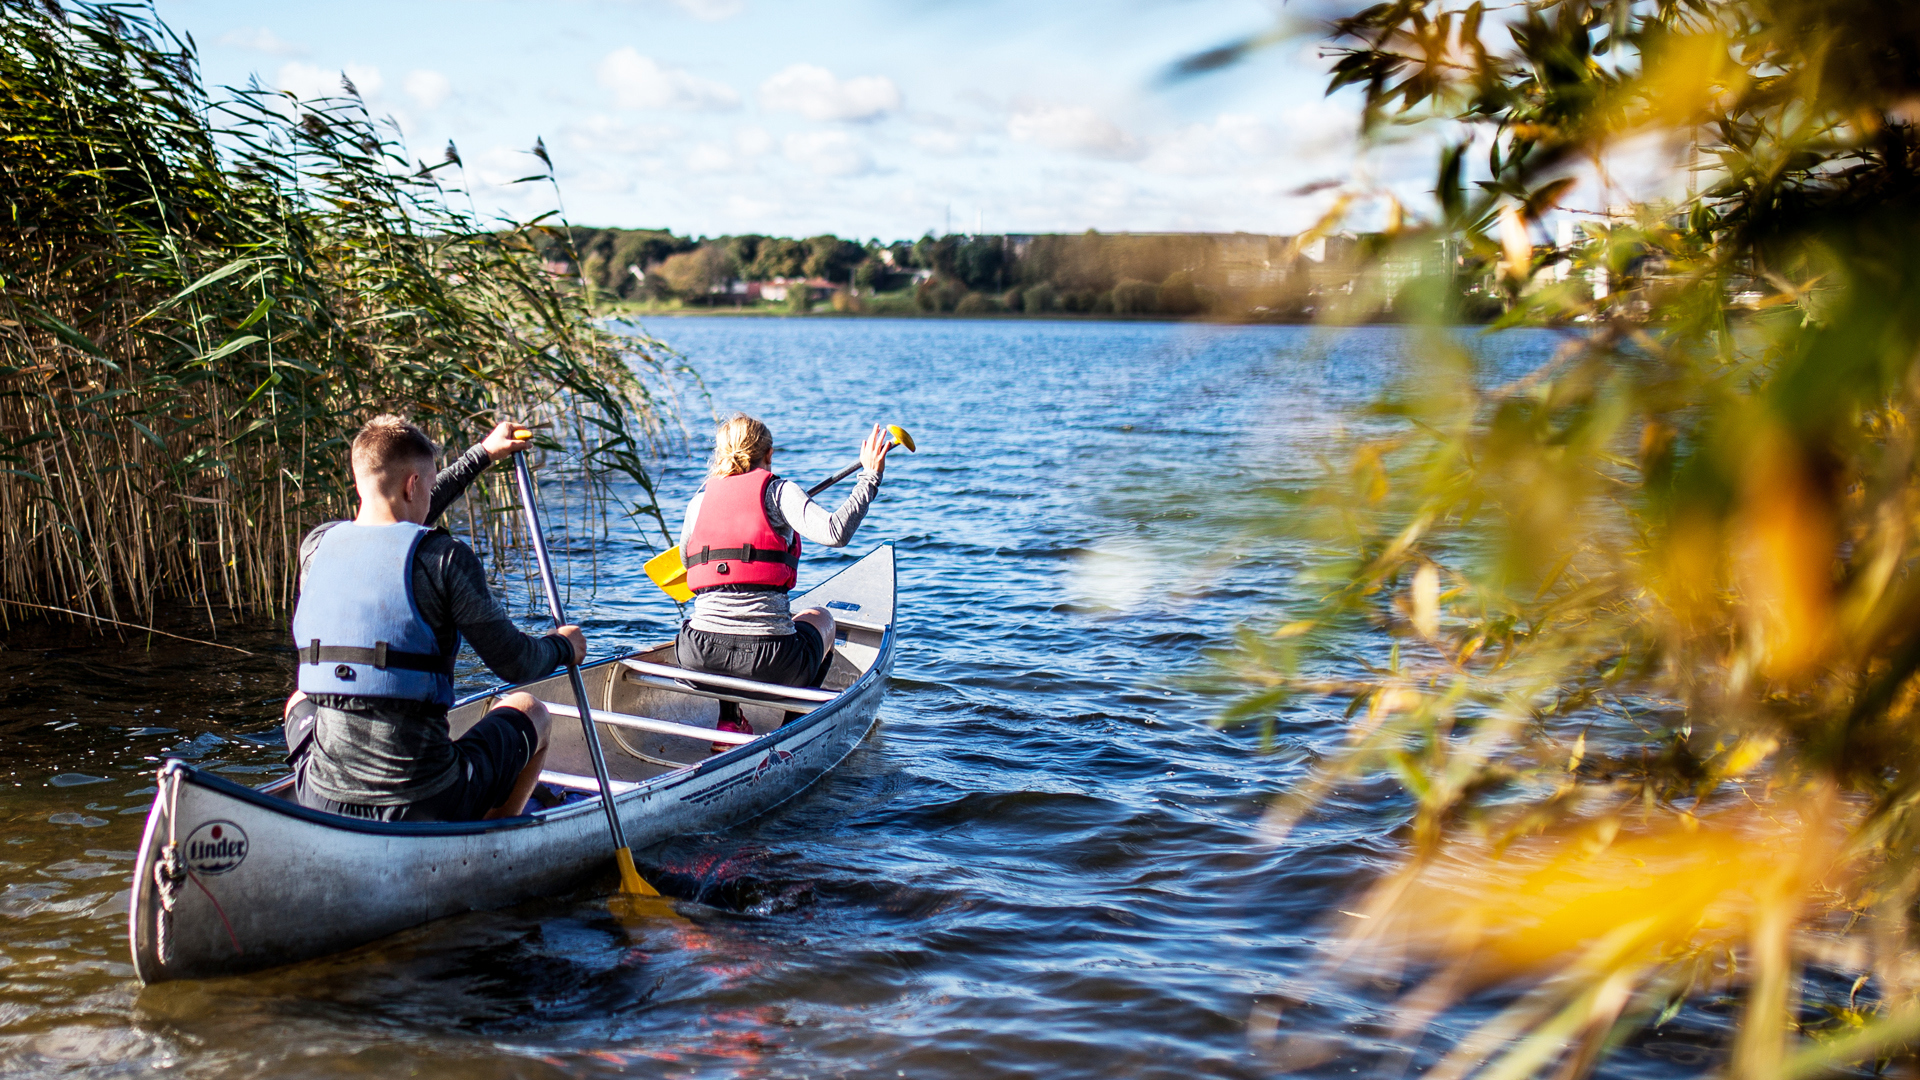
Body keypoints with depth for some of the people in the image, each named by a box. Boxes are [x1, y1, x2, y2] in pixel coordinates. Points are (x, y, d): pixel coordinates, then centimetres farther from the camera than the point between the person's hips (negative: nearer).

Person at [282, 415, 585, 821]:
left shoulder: (315, 547, 5)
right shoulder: (445, 558, -12)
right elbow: (516, 664, -6)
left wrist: (483, 454, 38)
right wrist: (562, 646, 18)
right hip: (428, 809, -4)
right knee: (529, 711, 25)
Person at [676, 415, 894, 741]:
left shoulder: (699, 500, 12)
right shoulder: (778, 491, 0)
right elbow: (835, 532, -16)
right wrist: (870, 476, -5)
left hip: (698, 658, 3)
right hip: (771, 664, -3)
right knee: (820, 617, 32)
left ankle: (728, 721, 24)